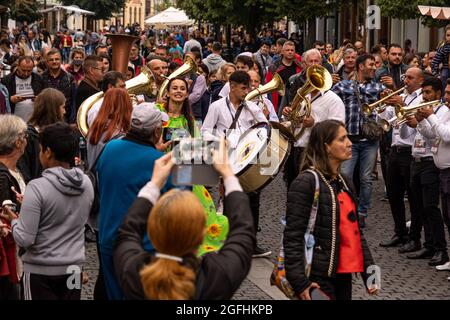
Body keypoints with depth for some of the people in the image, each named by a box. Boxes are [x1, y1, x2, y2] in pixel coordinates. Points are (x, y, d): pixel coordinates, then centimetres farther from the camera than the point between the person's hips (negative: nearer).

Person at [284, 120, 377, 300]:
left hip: (343, 274, 8)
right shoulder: (306, 182, -13)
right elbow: (292, 237, -16)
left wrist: (369, 270, 12)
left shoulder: (343, 182, 13)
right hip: (320, 277, -8)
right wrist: (299, 282, -21)